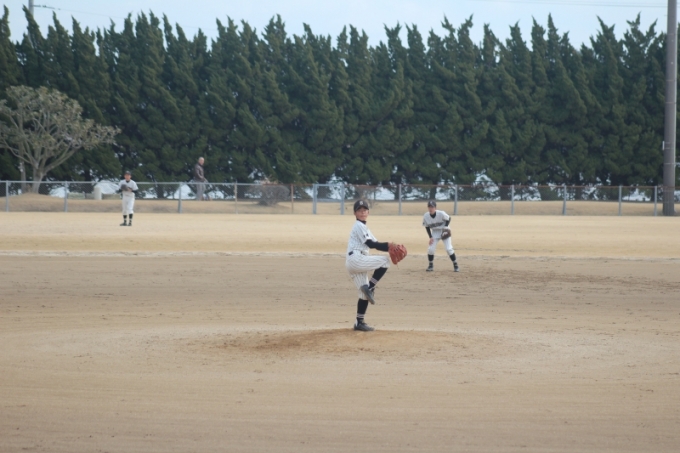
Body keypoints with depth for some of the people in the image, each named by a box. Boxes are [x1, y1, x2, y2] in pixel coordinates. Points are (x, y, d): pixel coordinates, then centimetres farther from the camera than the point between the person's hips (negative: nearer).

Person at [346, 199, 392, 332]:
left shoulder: (363, 227, 26)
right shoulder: (359, 226, -4)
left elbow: (375, 244, 18)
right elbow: (370, 244, -14)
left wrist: (389, 247, 1)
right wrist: (388, 245, -15)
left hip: (353, 263, 10)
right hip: (356, 259, -10)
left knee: (364, 294, 9)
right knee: (384, 261, -15)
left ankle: (359, 323, 10)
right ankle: (370, 287, -14)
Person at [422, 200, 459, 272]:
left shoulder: (441, 214, -26)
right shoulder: (426, 216, -17)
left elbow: (448, 219, -8)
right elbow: (427, 227, -3)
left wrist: (445, 227, -20)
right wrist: (430, 237, -10)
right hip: (435, 233, 3)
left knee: (449, 249, -10)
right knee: (430, 249, -9)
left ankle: (455, 265, 4)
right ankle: (431, 265, 11)